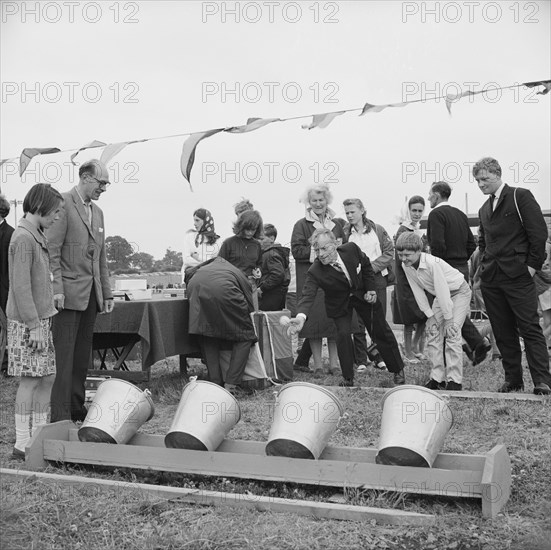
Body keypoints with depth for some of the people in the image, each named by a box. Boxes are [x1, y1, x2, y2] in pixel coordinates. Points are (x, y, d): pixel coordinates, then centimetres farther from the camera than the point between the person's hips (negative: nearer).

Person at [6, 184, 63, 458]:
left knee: (47, 377, 11)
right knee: (30, 380, -4)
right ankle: (22, 443, 5)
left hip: (41, 318, 9)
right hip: (27, 322, -9)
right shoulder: (23, 238, -15)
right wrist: (34, 326, -20)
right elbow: (20, 287, -19)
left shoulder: (36, 236, 14)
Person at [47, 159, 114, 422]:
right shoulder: (62, 203, -6)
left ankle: (77, 408, 20)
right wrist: (56, 289, -18)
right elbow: (52, 251, -12)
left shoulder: (97, 212, 18)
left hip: (91, 295, 8)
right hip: (68, 294, -8)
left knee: (82, 356, 11)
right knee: (64, 356, -5)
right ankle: (60, 416, -1)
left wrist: (107, 293, 16)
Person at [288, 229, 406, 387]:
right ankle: (348, 378, -1)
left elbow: (366, 266, -4)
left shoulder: (352, 249, -25)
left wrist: (370, 289, -10)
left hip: (363, 295, 2)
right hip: (340, 304, -2)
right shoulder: (315, 272, -32)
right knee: (343, 334, -21)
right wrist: (301, 316, -62)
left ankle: (398, 370, 31)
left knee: (382, 332, 10)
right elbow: (308, 295, -43)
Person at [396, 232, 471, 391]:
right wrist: (430, 316, -7)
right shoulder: (406, 266, -12)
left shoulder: (432, 263, -34)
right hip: (440, 296, 7)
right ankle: (437, 378, 7)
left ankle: (455, 380, -12)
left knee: (452, 334, -17)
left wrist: (448, 319, -26)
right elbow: (418, 292, -5)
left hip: (459, 291, -7)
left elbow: (443, 291, -30)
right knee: (433, 333, 1)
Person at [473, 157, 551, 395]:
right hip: (490, 279, 6)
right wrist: (485, 264, 12)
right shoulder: (484, 209, 18)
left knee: (530, 328, -6)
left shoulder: (520, 196, -1)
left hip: (518, 276, -6)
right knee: (503, 332, 7)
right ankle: (513, 379, 14)